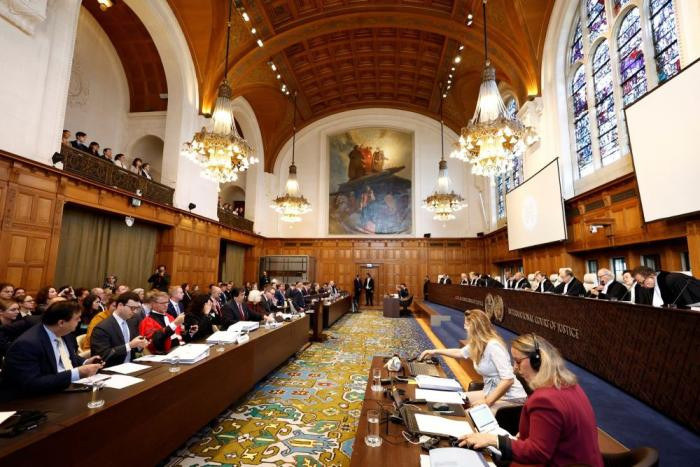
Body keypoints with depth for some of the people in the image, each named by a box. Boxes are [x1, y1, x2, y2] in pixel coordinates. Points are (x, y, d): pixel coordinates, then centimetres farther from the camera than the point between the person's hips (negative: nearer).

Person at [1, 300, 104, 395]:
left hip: (70, 390, 7)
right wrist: (77, 373, -28)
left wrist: (85, 363, -1)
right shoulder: (27, 344, -21)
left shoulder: (64, 333, 3)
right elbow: (30, 385, -27)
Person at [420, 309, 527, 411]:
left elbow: (508, 379, -28)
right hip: (491, 393, 9)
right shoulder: (475, 344, 4)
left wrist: (488, 402, -26)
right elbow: (460, 352, 26)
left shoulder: (493, 346, -24)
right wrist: (435, 351, 28)